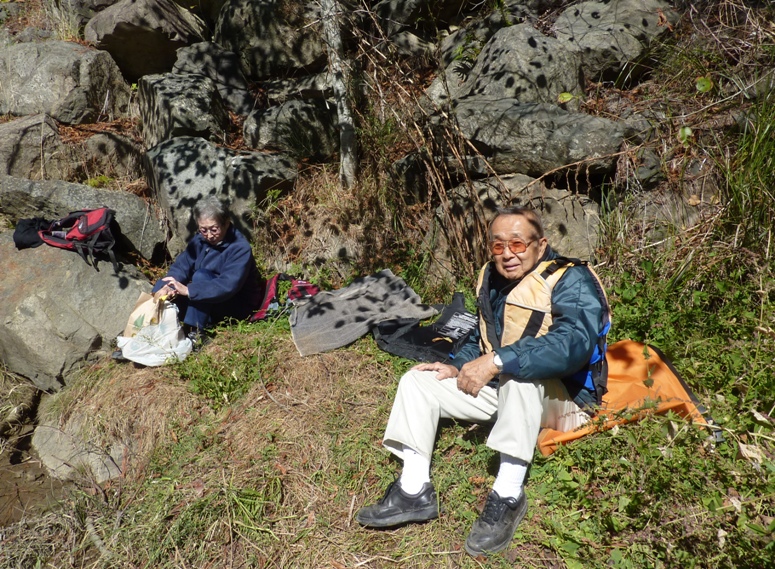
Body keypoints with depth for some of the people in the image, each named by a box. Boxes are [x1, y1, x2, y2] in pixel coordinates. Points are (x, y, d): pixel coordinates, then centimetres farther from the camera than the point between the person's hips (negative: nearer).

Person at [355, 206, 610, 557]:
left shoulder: (570, 281, -20)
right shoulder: (492, 279, 2)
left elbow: (574, 342, -38)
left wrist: (498, 362, -43)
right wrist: (459, 367, -3)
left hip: (561, 397, -7)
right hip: (501, 389, 8)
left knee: (518, 371, -40)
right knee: (416, 381, -2)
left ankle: (508, 496, -29)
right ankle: (414, 492, -8)